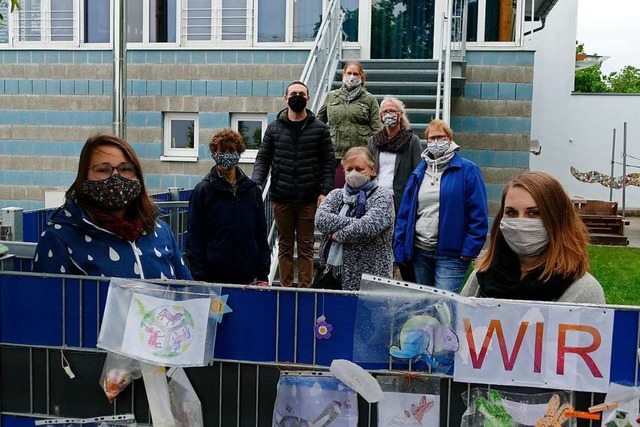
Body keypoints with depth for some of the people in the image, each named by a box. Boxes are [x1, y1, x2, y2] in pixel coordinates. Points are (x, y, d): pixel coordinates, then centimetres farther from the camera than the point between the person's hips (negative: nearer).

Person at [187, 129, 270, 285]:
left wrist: (263, 275, 4)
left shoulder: (253, 190, 8)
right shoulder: (203, 190, -1)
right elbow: (195, 238, -3)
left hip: (248, 277, 3)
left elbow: (261, 235, 10)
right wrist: (199, 277, -8)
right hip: (213, 277, -3)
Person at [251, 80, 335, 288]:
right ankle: (286, 287, 18)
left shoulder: (320, 128, 4)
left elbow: (328, 162, 2)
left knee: (306, 246, 6)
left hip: (308, 199, -1)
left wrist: (325, 191, -8)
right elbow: (262, 159, 8)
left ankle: (305, 288, 13)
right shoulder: (274, 128, 7)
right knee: (285, 245, 10)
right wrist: (255, 184, -8)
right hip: (281, 199, 1)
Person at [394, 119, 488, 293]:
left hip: (451, 254, -5)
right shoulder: (418, 173, 10)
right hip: (420, 251, 5)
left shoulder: (468, 170, -4)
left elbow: (478, 215, -8)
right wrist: (400, 250, 3)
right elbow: (404, 213, 8)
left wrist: (470, 250, -14)